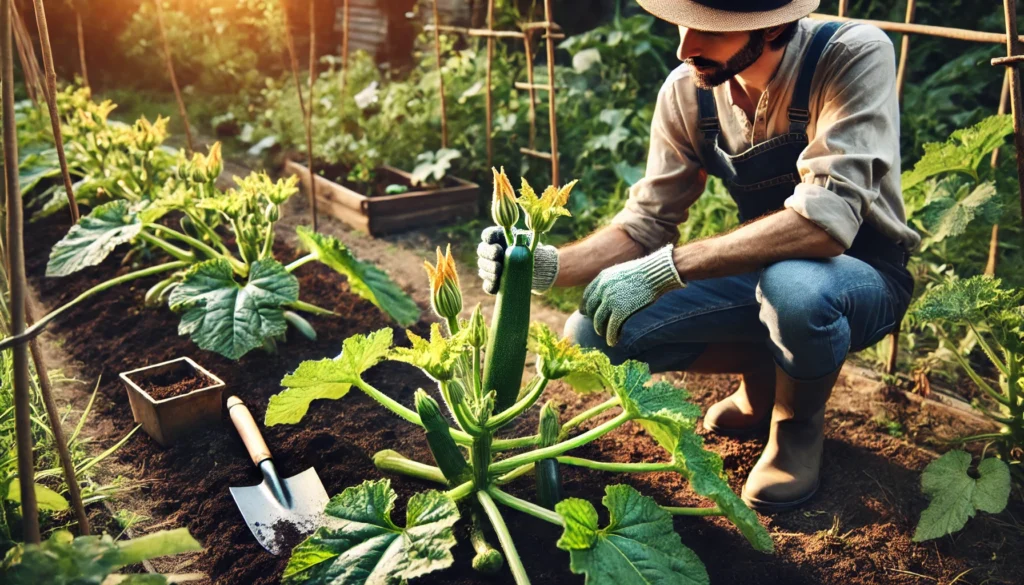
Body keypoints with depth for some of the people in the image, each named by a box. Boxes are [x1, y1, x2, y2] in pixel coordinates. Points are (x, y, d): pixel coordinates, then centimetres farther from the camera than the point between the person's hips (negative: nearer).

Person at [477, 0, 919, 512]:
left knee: (794, 286, -41)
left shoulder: (853, 57, -26)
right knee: (592, 333, -11)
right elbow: (645, 225, -5)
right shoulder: (686, 91, -10)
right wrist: (549, 266, -22)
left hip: (864, 278, -4)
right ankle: (762, 373, 12)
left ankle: (799, 419, -6)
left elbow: (825, 219, -37)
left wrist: (667, 268, -40)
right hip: (765, 274, 5)